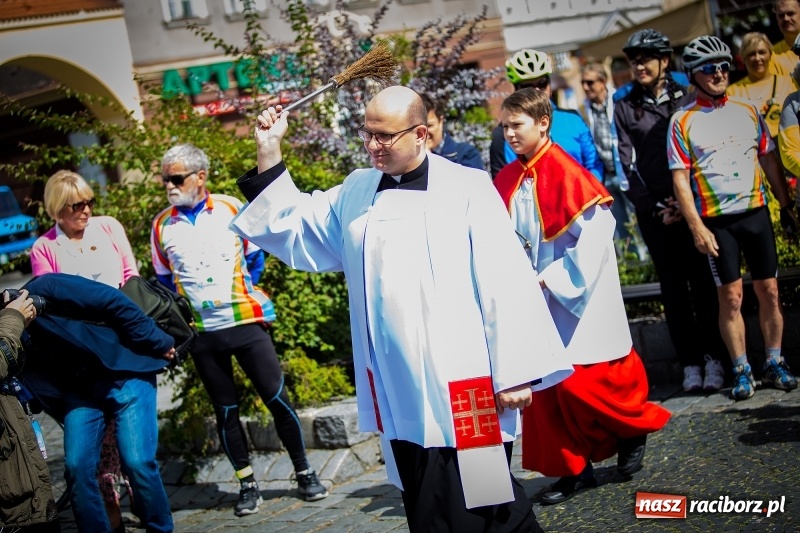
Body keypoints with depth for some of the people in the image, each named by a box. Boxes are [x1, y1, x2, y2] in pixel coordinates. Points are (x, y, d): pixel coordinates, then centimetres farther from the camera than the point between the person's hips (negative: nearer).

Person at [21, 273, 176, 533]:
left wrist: (157, 342, -12)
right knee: (77, 466, -11)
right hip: (79, 392, 5)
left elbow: (114, 302, -16)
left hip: (125, 374, -5)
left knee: (137, 461, -14)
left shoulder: (42, 290, -17)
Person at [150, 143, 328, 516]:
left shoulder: (231, 209, -2)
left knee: (277, 398, 0)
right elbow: (164, 281, 12)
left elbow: (255, 258, 10)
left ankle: (304, 473, 15)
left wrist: (241, 292, 7)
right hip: (201, 333, 1)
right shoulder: (162, 225, 0)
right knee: (225, 410, 8)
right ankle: (247, 484, 20)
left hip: (245, 322, -1)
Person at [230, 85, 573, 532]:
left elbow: (504, 282, -9)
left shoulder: (466, 188, -7)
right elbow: (292, 227, 18)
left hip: (461, 391, -6)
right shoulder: (356, 193, 9)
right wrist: (269, 151, 8)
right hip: (399, 397, 6)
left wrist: (513, 373, -10)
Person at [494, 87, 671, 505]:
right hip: (535, 302, 6)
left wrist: (551, 279, -19)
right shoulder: (507, 182, 3)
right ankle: (574, 469, 18)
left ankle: (634, 428, 25)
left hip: (576, 299, -6)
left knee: (583, 383, -5)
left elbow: (594, 235, -19)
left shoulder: (567, 174, -15)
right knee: (546, 389, 6)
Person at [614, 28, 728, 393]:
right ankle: (690, 363, 7)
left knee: (703, 281, 0)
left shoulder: (687, 99, 6)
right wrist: (656, 209, -6)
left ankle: (713, 359, 5)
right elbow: (628, 166, 3)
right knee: (673, 286, 3)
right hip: (655, 212, 1)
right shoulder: (625, 108, 6)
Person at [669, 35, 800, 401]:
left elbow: (769, 160, 13)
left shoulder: (747, 111, 9)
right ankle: (742, 372, 8)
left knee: (769, 291, 4)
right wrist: (696, 227, -12)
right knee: (731, 297, -1)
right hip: (716, 220, -3)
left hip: (756, 212, 3)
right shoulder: (683, 121, -1)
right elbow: (680, 178, -5)